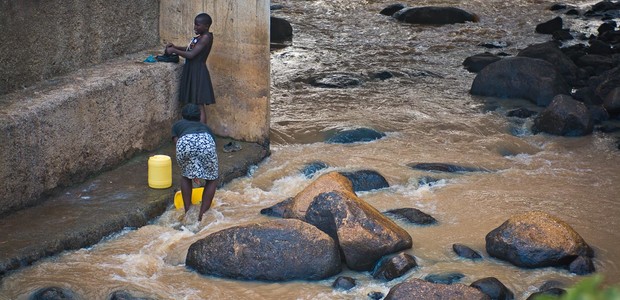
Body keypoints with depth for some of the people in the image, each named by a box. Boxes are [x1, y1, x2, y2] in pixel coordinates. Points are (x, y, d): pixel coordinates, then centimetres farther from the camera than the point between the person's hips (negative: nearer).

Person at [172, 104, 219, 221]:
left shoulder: (177, 125, 38)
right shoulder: (204, 127, 43)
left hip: (185, 142, 0)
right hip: (205, 142, 0)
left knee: (186, 176, 29)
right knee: (212, 179, 23)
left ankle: (187, 212, 25)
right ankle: (202, 215, 14)